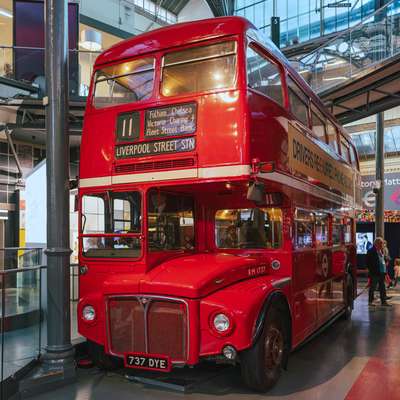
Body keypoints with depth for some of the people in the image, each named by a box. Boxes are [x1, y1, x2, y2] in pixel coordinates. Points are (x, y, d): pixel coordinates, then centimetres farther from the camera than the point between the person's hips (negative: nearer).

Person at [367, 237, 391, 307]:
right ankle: (370, 301, 12)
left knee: (382, 288, 11)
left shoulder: (381, 250, 12)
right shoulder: (371, 251, -12)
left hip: (382, 272, 7)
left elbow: (382, 260, 18)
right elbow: (368, 263, -13)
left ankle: (384, 301, 17)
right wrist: (371, 270, -15)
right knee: (372, 287, 3)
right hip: (374, 273, -7)